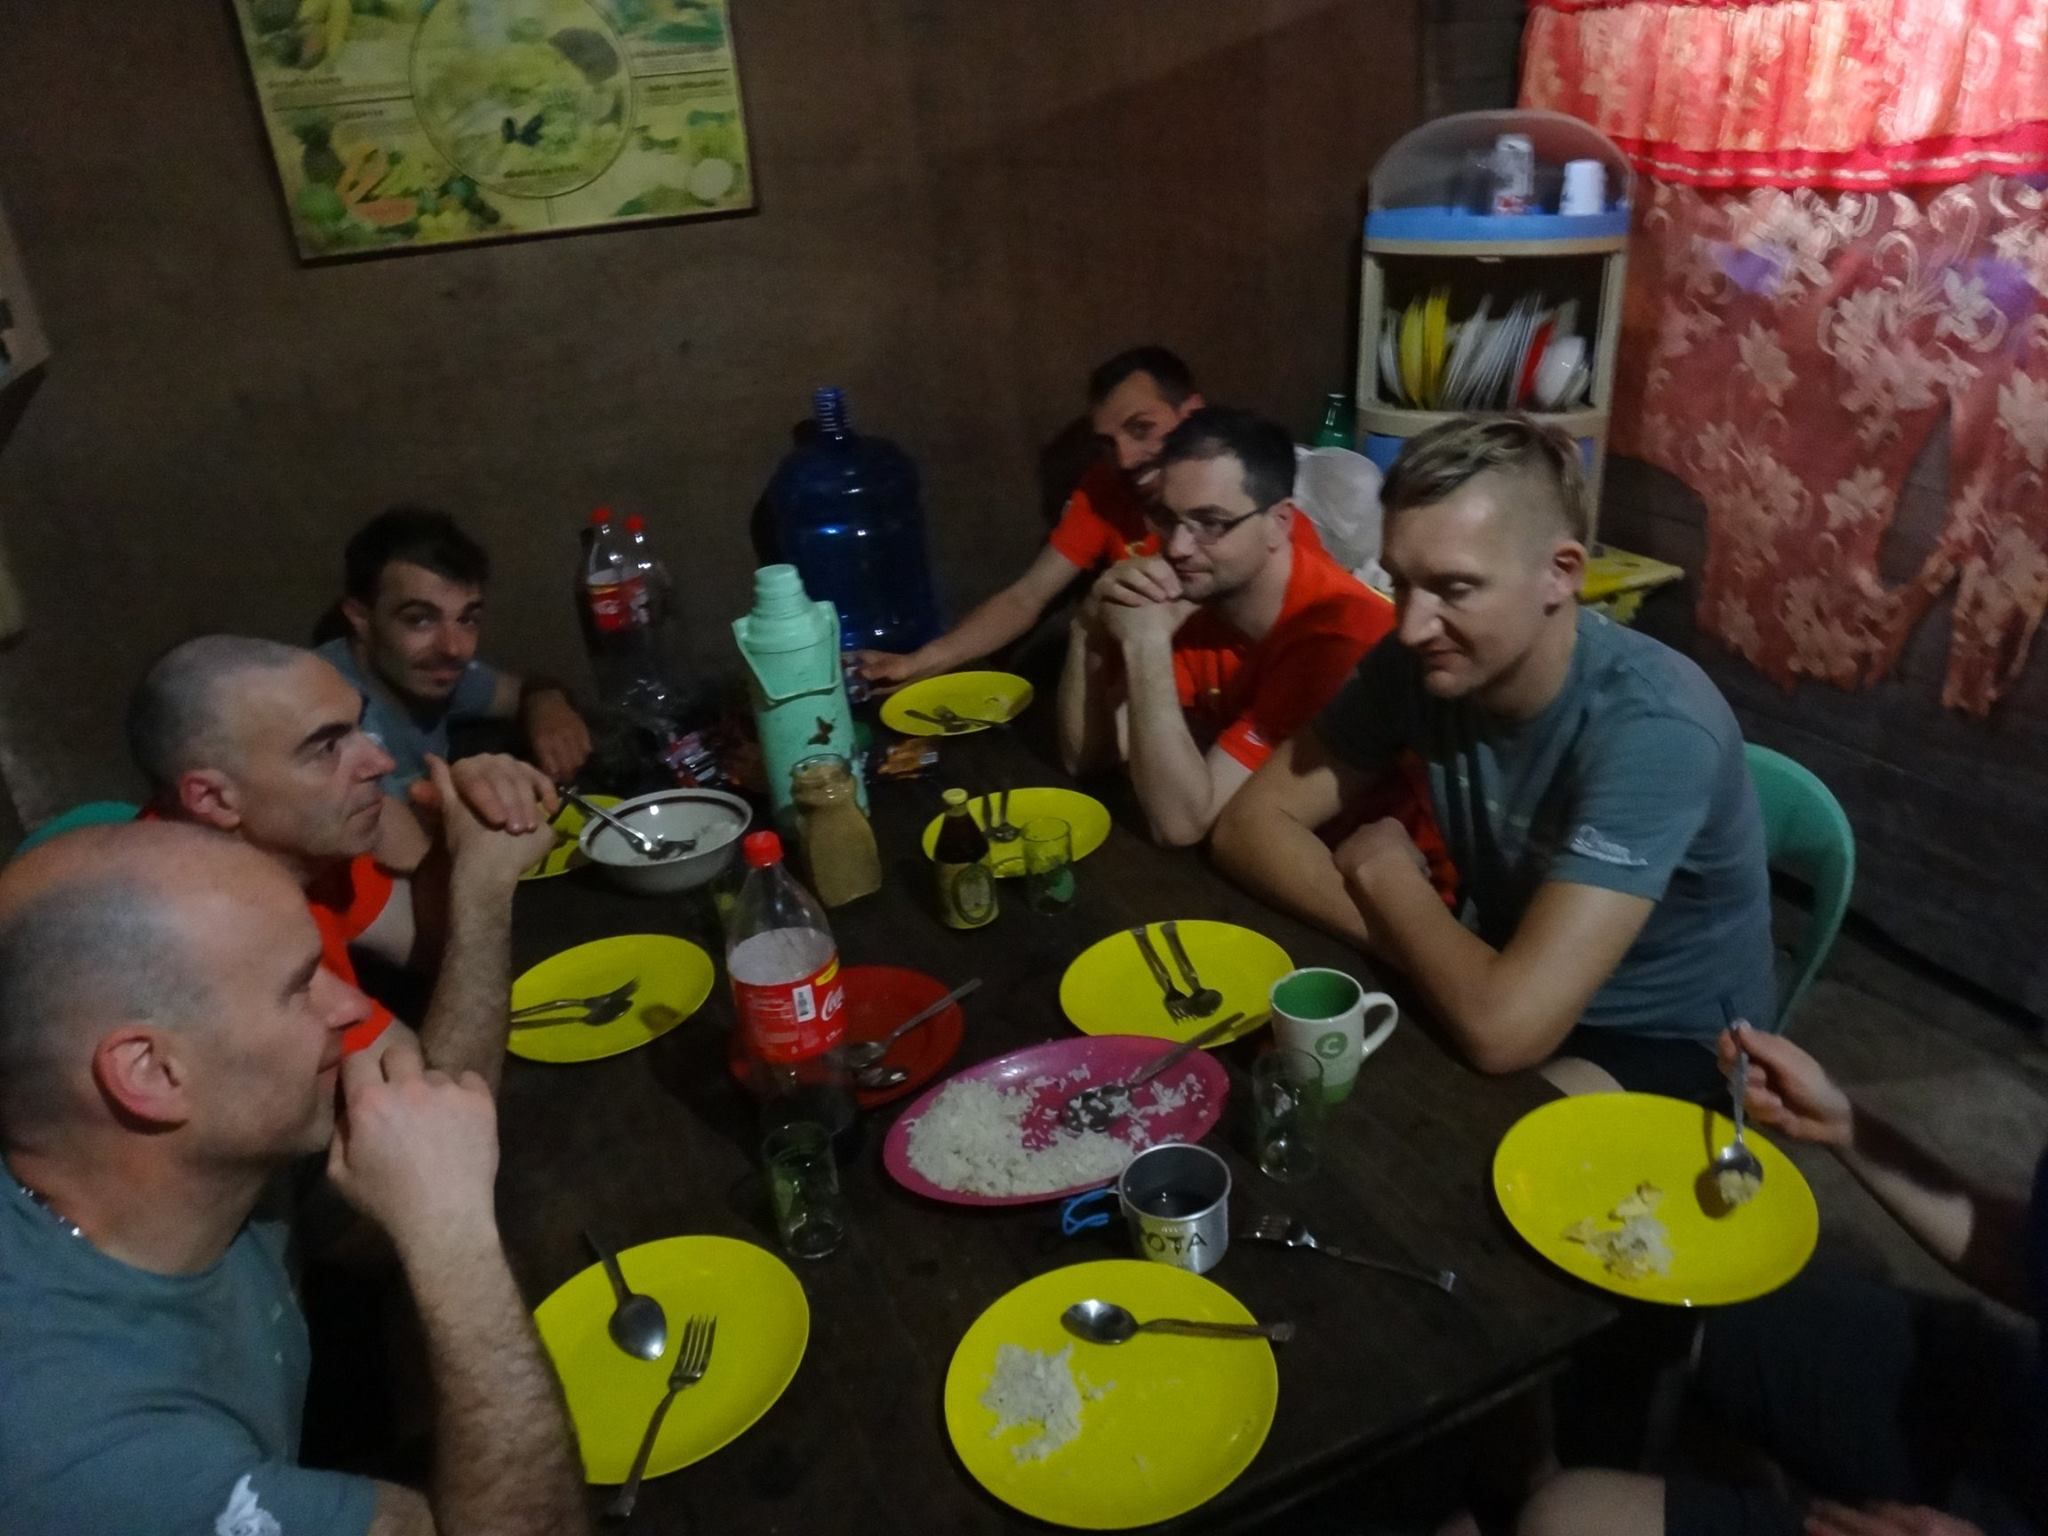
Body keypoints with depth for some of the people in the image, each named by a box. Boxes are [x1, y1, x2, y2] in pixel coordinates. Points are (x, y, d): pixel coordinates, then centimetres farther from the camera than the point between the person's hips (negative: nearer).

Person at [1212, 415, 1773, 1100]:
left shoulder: (1652, 728, -32)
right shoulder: (1420, 662, -14)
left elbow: (1503, 1027, -39)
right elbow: (1250, 824, -10)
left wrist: (1386, 872, -22)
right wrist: (1409, 942, -24)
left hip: (1669, 1042, -5)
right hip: (1516, 982, 5)